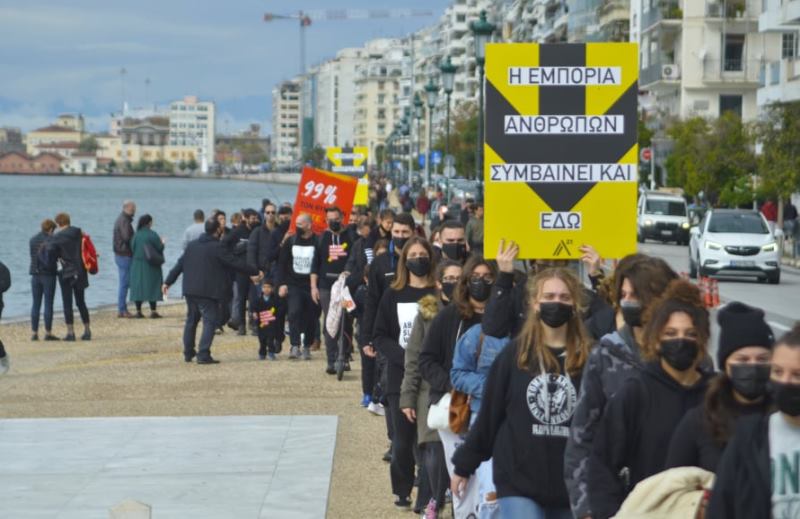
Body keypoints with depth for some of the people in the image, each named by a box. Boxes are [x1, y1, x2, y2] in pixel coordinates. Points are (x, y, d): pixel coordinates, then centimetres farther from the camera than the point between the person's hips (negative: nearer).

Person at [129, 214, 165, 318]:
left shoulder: (136, 235, -3)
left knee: (138, 287, 8)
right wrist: (162, 242, 10)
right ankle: (153, 311, 3)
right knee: (152, 286, 4)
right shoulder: (152, 234, -13)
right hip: (151, 266, -3)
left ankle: (138, 311, 8)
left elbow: (132, 248, -1)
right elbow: (160, 247, -12)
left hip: (137, 265, 3)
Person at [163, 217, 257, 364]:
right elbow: (236, 264, -9)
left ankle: (188, 353, 26)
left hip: (190, 290, 7)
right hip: (208, 292, -7)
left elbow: (179, 265, 12)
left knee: (191, 320, 19)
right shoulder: (217, 248, -10)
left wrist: (168, 281, 19)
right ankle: (203, 354, -14)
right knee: (210, 321, -5)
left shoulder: (191, 246, 10)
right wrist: (255, 272, 0)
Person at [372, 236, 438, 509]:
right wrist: (402, 356, -10)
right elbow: (380, 336, 5)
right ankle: (403, 491, 16)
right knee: (402, 438, 4)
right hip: (400, 377, 2)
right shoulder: (393, 295, 6)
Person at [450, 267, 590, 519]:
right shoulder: (515, 354, 0)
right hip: (518, 480, -2)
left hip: (571, 484, 2)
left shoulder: (588, 358, 0)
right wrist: (464, 466, 11)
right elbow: (489, 414, 6)